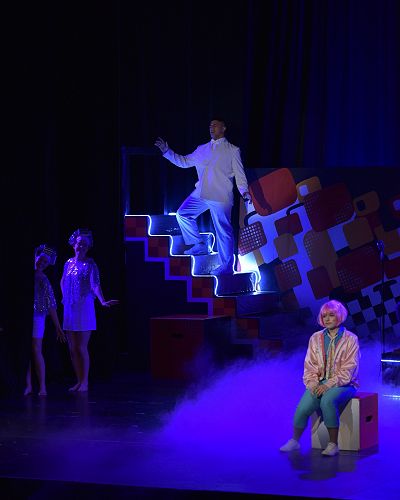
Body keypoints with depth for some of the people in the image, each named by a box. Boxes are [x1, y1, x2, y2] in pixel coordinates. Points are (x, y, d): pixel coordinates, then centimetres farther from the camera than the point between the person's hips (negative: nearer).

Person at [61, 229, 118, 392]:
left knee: (81, 348, -5)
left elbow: (95, 285, -19)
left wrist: (102, 301, -33)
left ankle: (85, 382, 2)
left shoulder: (90, 265, -8)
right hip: (69, 309, 6)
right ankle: (79, 381, 16)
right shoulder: (69, 263, 10)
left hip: (84, 308, -6)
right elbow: (63, 282, 27)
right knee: (72, 348, 7)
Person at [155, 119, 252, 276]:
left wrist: (244, 191, -15)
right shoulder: (202, 149, 17)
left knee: (223, 231, -7)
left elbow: (239, 174, 0)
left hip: (221, 197, -6)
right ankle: (199, 245, 18)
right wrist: (167, 151, 12)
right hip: (200, 194, 6)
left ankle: (226, 266, 1)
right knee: (182, 214, 7)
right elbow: (184, 162, 20)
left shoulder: (232, 150, 3)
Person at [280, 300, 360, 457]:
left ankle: (333, 444, -27)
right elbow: (310, 366, 9)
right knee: (303, 407, -25)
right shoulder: (316, 338, 10)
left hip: (342, 384, -4)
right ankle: (294, 441, -2)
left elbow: (348, 370, -9)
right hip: (319, 383, 4)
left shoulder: (350, 339, -2)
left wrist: (329, 384, -20)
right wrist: (312, 383, -10)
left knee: (327, 401, -37)